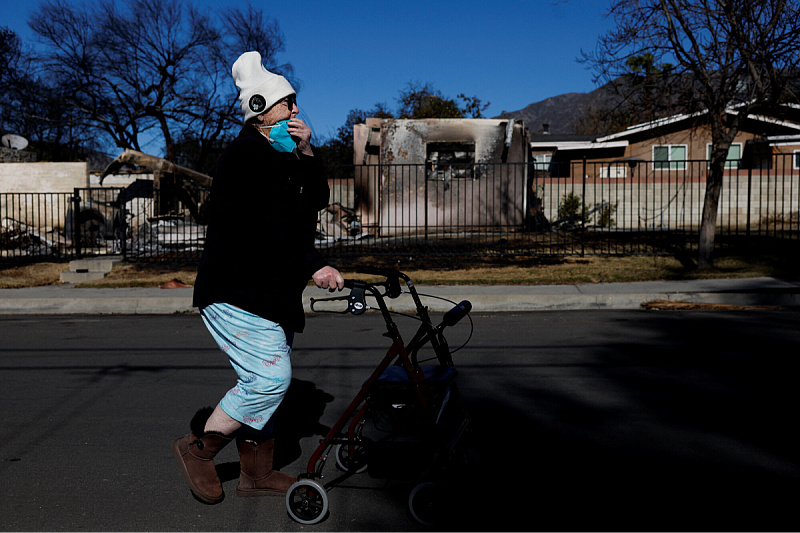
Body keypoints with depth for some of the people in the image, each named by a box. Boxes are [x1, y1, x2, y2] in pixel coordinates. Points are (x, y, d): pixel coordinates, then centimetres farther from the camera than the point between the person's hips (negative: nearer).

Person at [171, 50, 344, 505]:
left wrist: (307, 153, -3)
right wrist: (314, 266, -25)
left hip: (273, 292, 10)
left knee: (267, 382, 12)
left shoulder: (283, 156, 17)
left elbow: (317, 200, 10)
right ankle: (198, 446, 4)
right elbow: (268, 228, -23)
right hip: (237, 292, -10)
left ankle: (257, 473, 24)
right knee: (271, 377, -15)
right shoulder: (246, 155, -14)